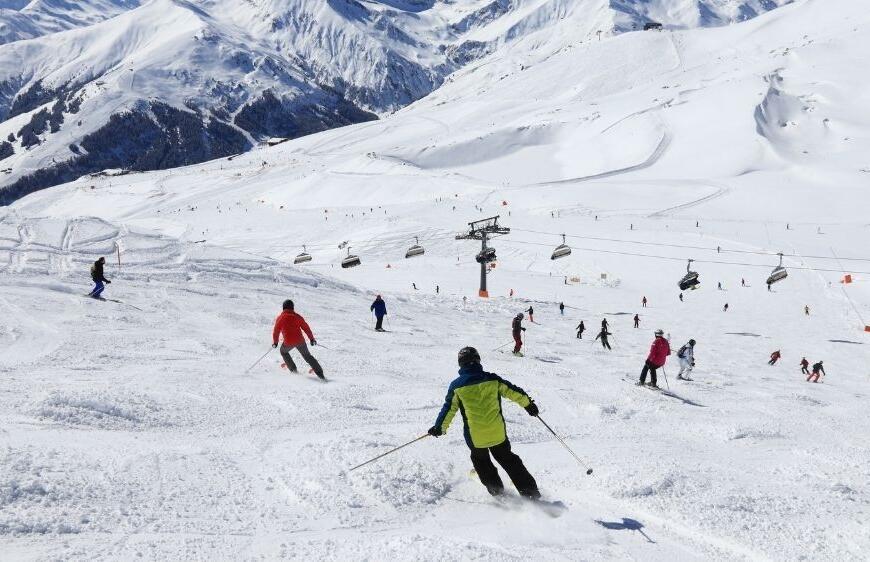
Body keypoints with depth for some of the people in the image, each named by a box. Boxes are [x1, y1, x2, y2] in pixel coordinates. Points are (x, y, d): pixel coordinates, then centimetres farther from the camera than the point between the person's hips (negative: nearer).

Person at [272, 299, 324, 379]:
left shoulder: (280, 318, 0)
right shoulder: (297, 317, 5)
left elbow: (276, 331, 1)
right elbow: (306, 328, 7)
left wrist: (275, 342, 15)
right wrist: (312, 339, 16)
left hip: (288, 342, -2)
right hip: (300, 341, 2)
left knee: (283, 352, 30)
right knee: (307, 356, 16)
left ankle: (293, 370, 23)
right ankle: (320, 373, 7)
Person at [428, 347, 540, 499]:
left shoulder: (456, 386, -7)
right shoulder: (492, 379, -4)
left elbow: (448, 409, -3)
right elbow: (513, 391, 4)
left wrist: (439, 427, 11)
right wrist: (528, 404, 19)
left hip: (475, 436, -2)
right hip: (498, 433, 2)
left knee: (481, 461, 28)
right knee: (507, 459, 21)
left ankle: (496, 488, 28)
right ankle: (530, 491, 19)